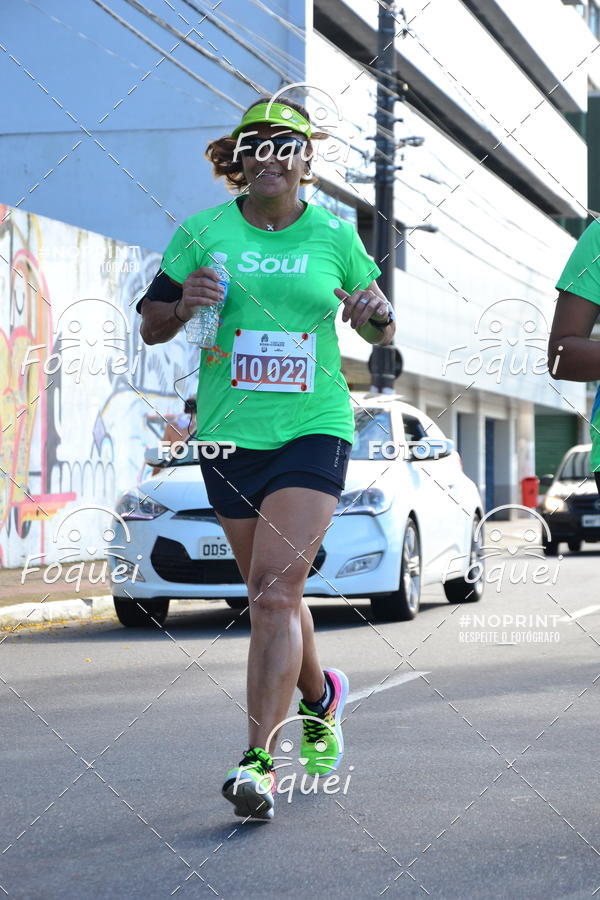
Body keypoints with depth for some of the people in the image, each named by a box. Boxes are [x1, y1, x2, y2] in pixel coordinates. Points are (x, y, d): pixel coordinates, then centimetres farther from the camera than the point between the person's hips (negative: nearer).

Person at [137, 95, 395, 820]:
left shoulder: (335, 237, 4)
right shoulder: (202, 233, 4)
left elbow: (378, 334, 14)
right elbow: (150, 327, 8)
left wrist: (378, 316, -10)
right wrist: (181, 303, -14)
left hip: (312, 432, -2)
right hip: (228, 435, 3)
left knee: (275, 592, -16)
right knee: (273, 594, 13)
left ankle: (260, 760, -18)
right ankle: (319, 698, 42)